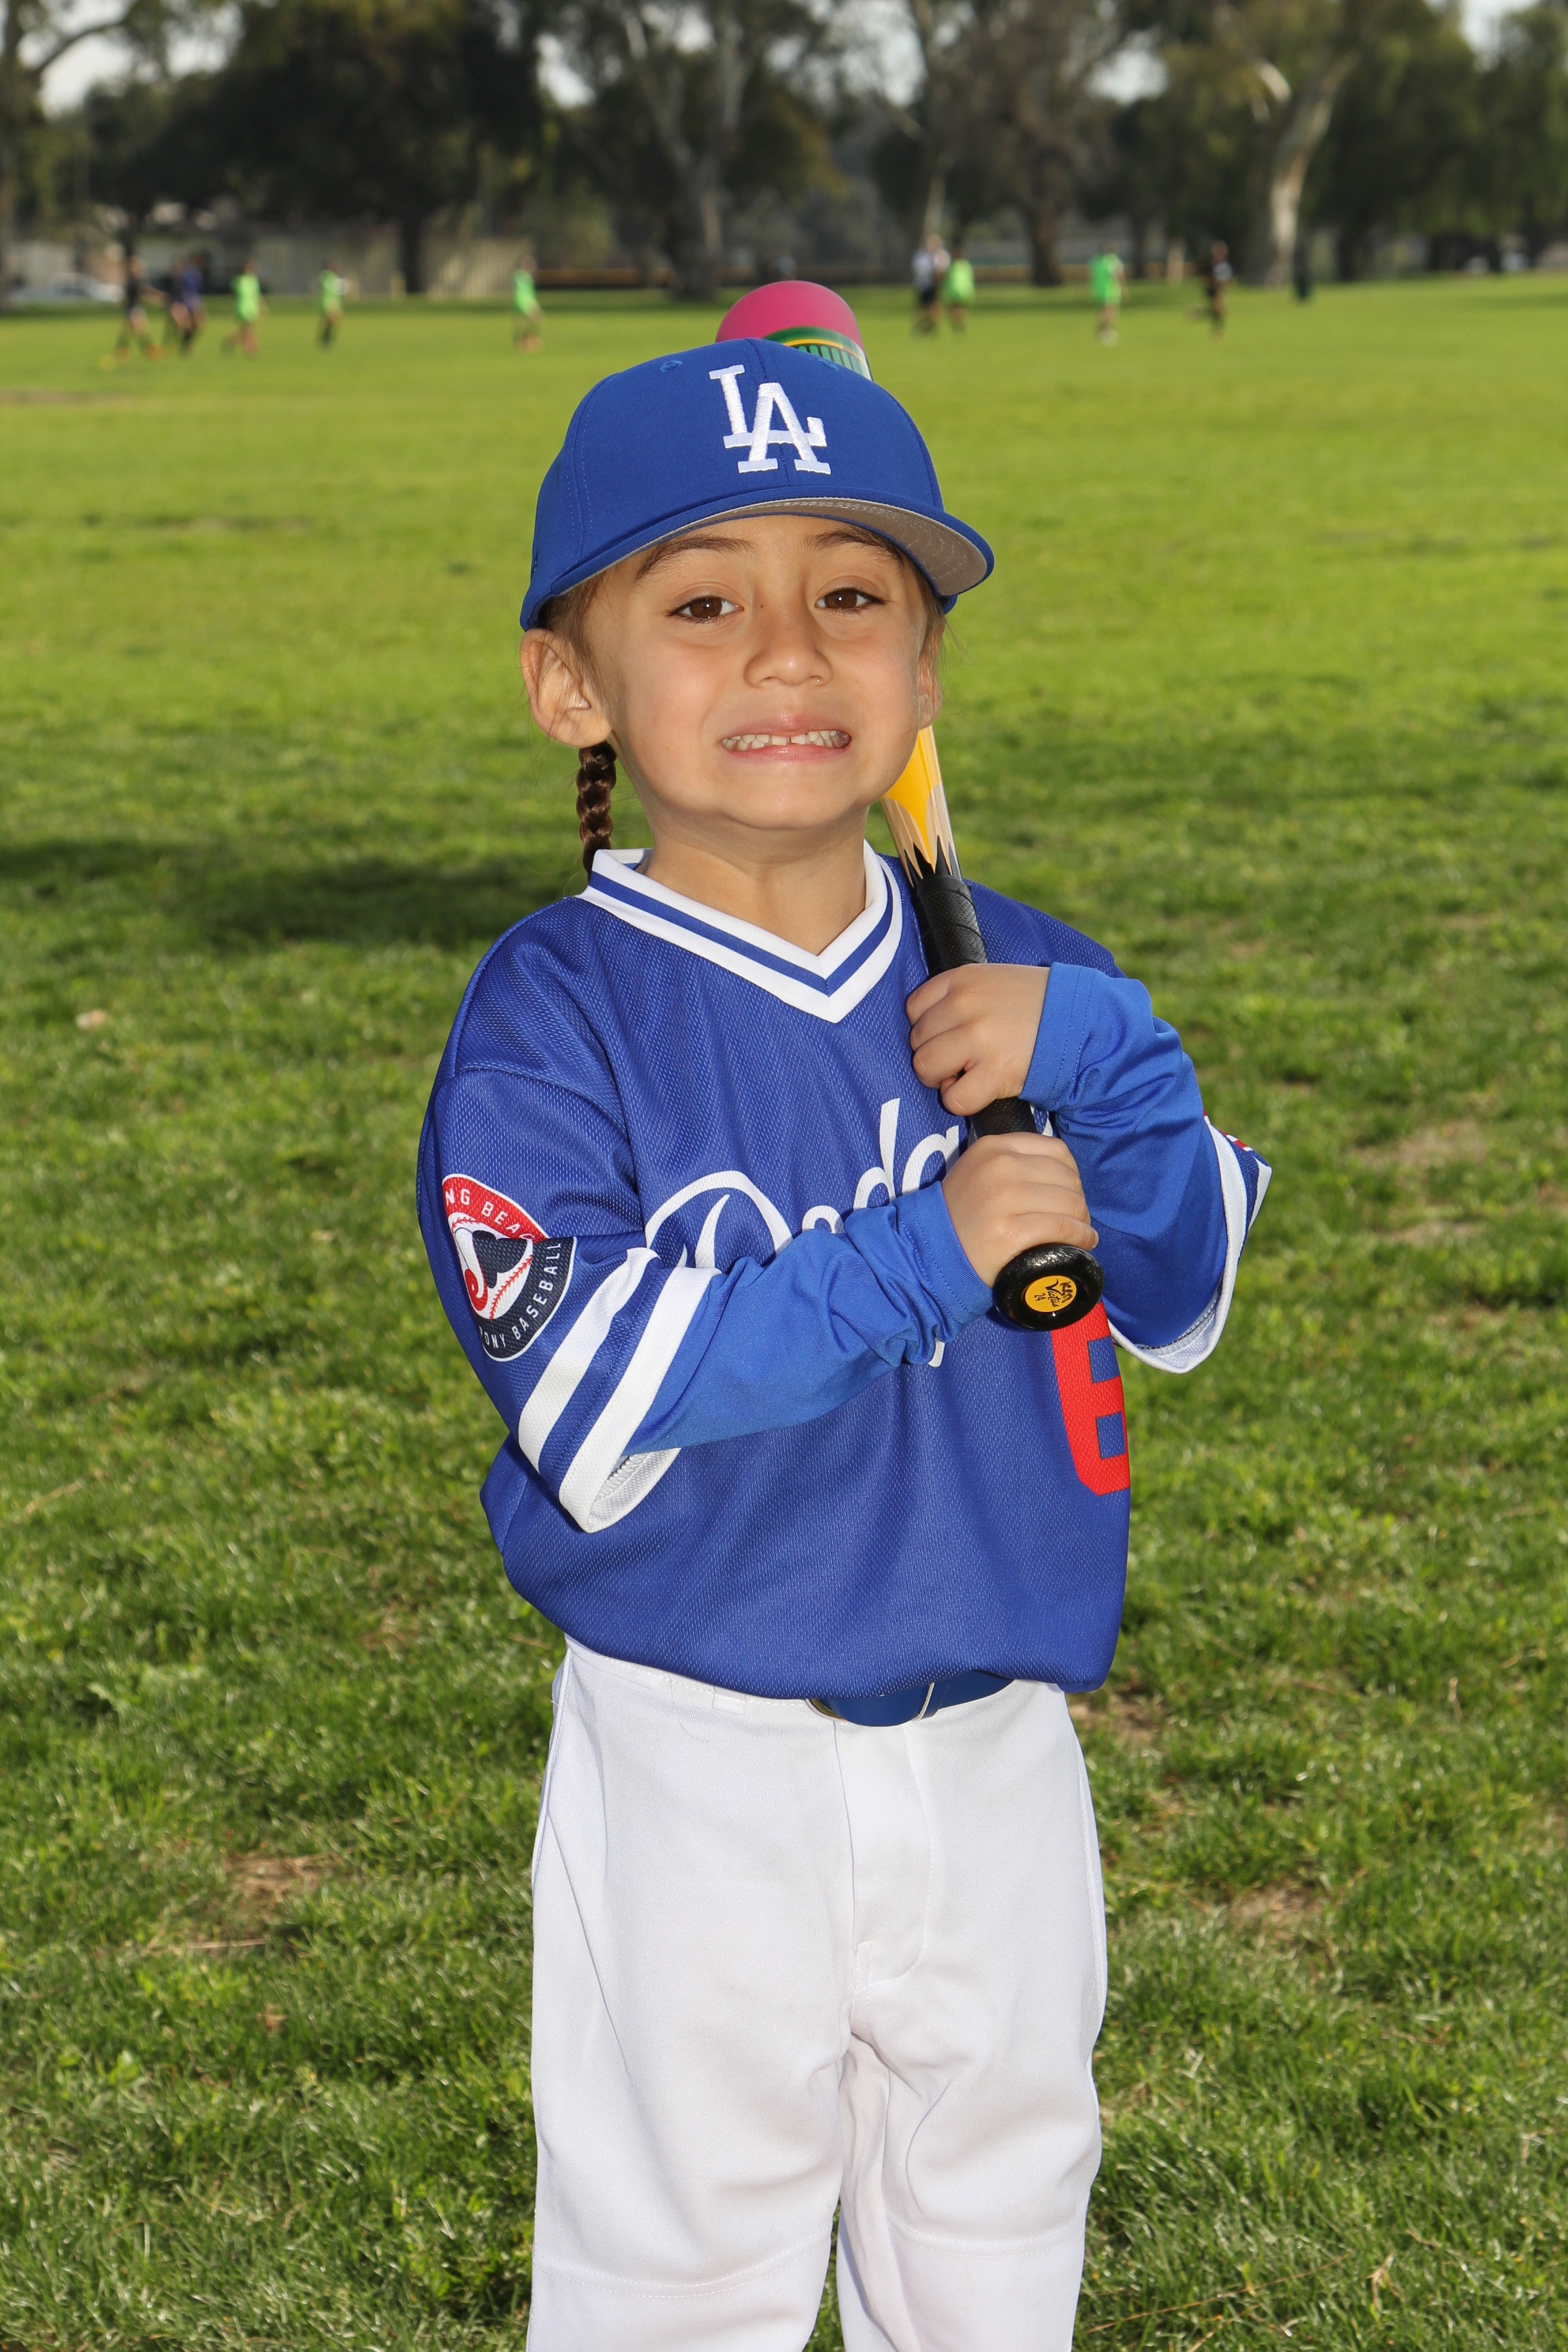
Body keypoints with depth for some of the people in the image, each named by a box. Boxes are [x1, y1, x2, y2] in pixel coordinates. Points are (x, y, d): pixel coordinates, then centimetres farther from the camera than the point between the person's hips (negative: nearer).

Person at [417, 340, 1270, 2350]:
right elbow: (591, 1400, -24)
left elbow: (1179, 1300, 0)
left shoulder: (1013, 985, 1)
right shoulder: (556, 1016, -15)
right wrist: (923, 1256, -29)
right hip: (701, 1764, -4)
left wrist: (1095, 1060, -17)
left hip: (997, 1748, 5)